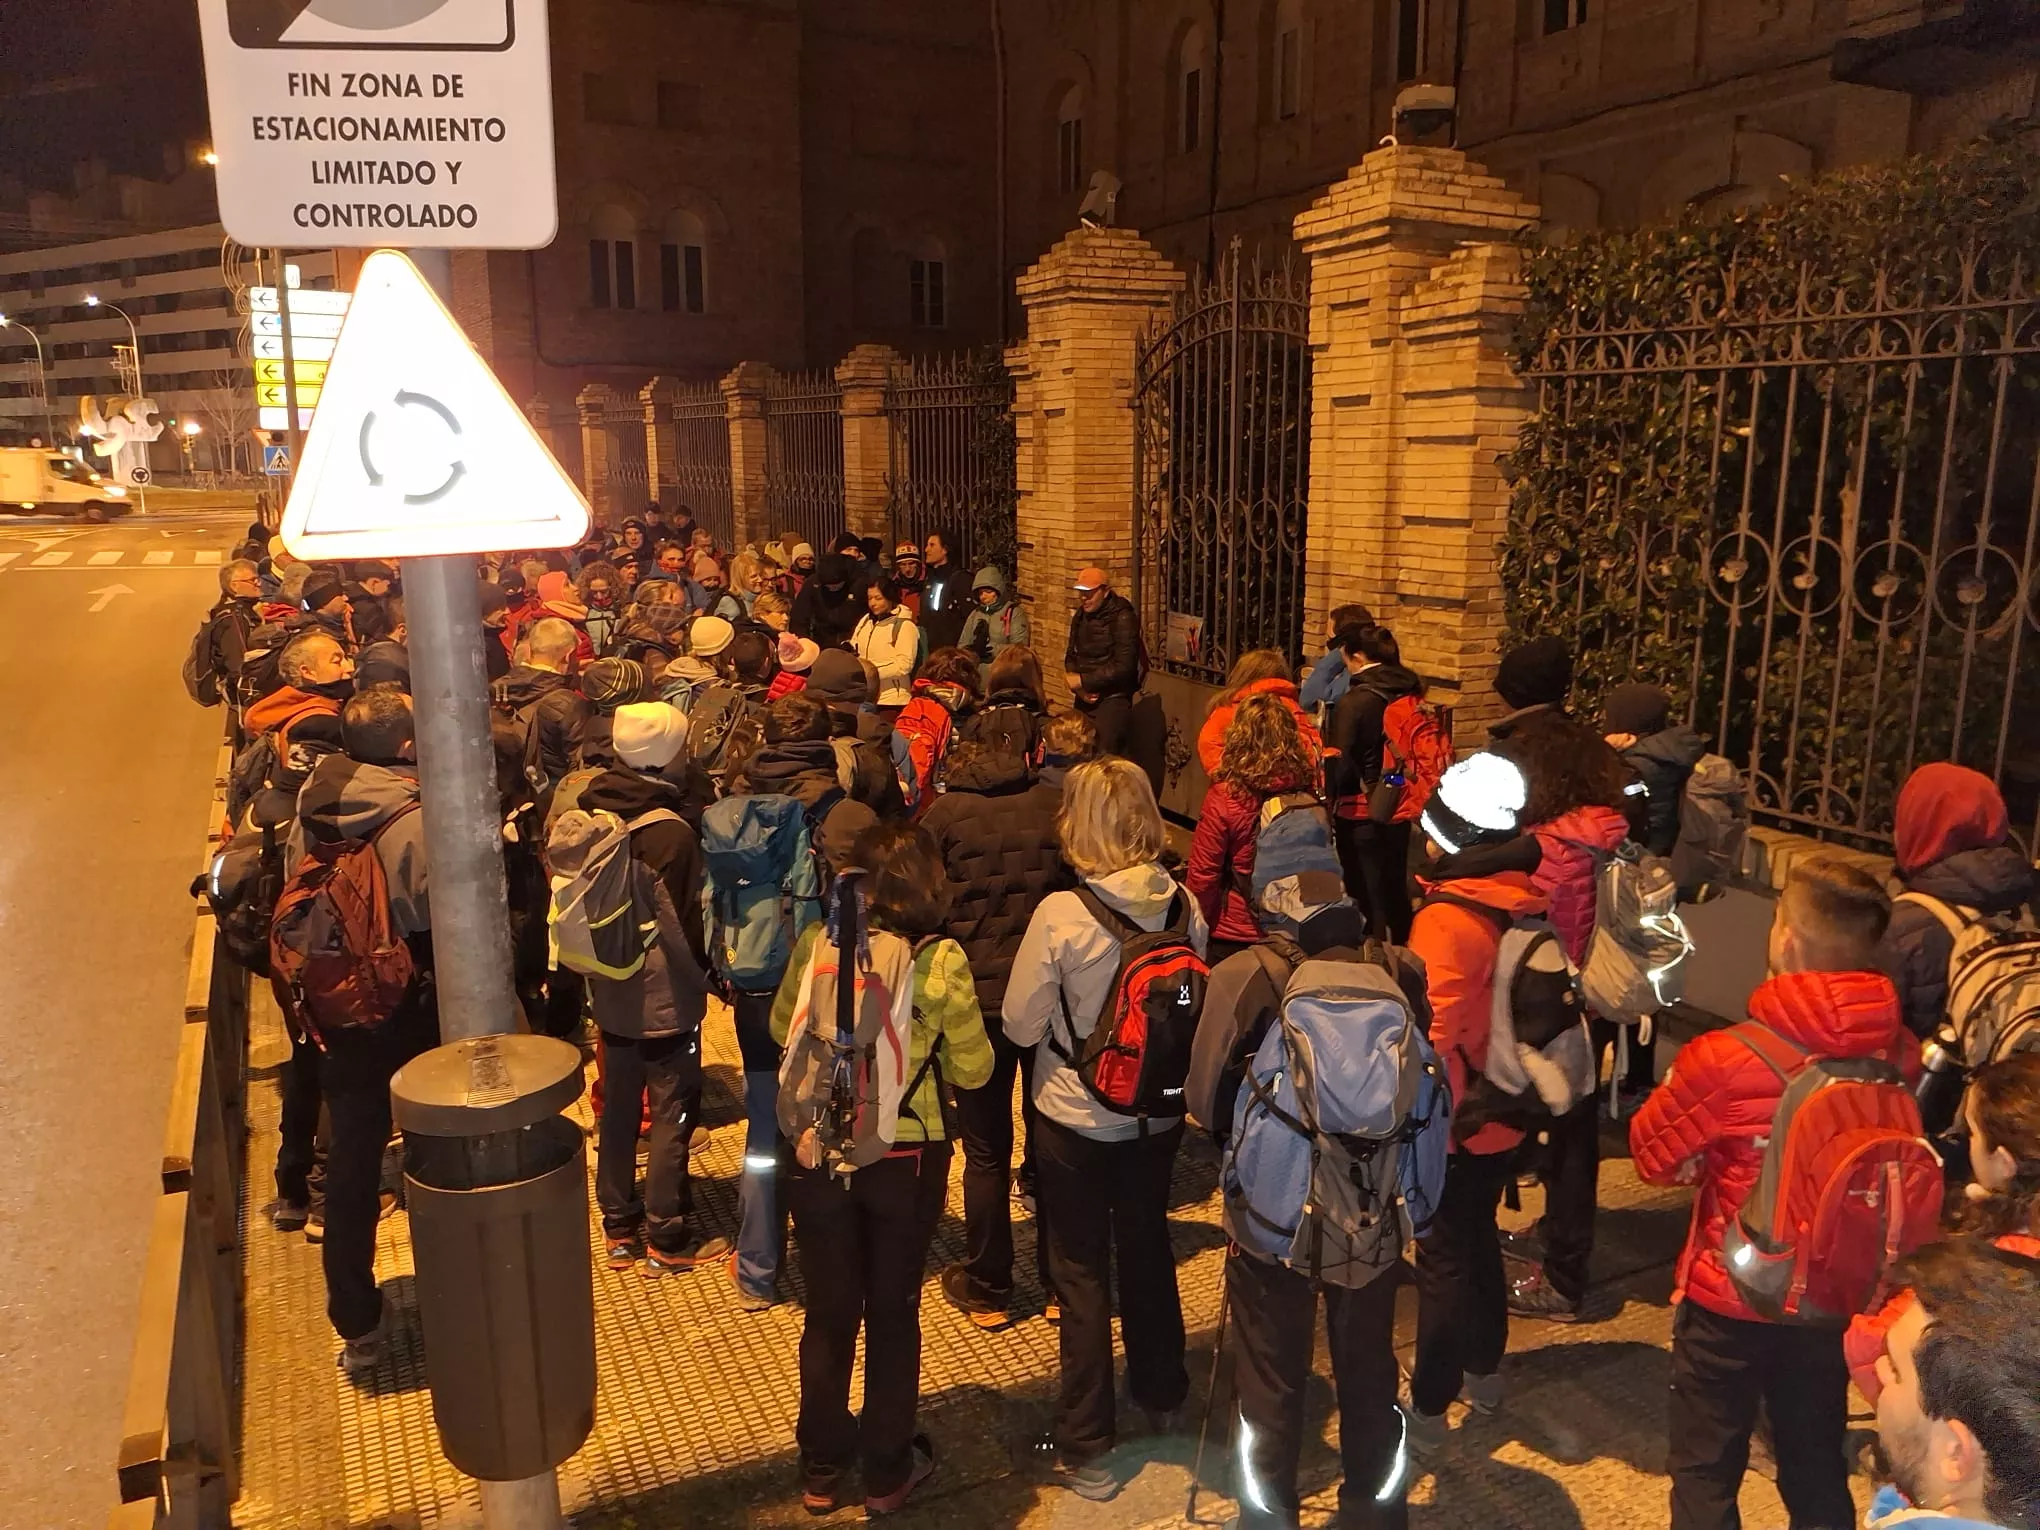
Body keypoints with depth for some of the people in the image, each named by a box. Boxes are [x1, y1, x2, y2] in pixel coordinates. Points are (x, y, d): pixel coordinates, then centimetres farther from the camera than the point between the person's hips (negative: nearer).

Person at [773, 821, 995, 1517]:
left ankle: (821, 1467, 35)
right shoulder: (940, 959, -17)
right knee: (893, 1313, 17)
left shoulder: (815, 944, -10)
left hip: (819, 1153, 2)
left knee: (829, 1313, 19)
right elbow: (973, 1068, -7)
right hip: (906, 1159, -2)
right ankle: (887, 1471, 32)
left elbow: (780, 1029, 7)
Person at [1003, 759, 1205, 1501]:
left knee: (1081, 1273, 10)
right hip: (1159, 1111, 4)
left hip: (1076, 1119, -4)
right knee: (1148, 1248, 24)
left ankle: (1086, 1450, 21)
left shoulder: (1061, 913, -24)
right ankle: (1162, 1396, 43)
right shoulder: (1183, 905, -11)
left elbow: (1021, 1026, -14)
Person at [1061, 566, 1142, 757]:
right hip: (1084, 698, 7)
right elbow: (1071, 655, 16)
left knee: (1105, 758, -13)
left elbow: (1124, 667, -18)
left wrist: (1084, 681, -15)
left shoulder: (1122, 618, -12)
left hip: (1113, 699, -7)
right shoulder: (1080, 616, 10)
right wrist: (1075, 683, -4)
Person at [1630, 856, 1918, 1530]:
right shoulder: (1901, 1056, -15)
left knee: (1706, 1473, 16)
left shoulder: (1727, 1059, -29)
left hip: (1729, 1302, -4)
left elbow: (1652, 1150, -13)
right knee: (1817, 1464, 25)